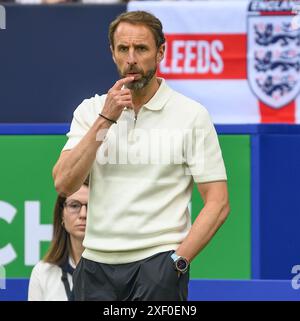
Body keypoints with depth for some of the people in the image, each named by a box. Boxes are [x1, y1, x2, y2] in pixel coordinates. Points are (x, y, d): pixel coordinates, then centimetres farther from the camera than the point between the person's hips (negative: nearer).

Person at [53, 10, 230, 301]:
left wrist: (177, 261, -13)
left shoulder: (192, 115, -1)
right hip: (96, 263, 3)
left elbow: (218, 204, -3)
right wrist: (105, 119, -10)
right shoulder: (91, 110, 9)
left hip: (157, 264, -3)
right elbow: (63, 184, -4)